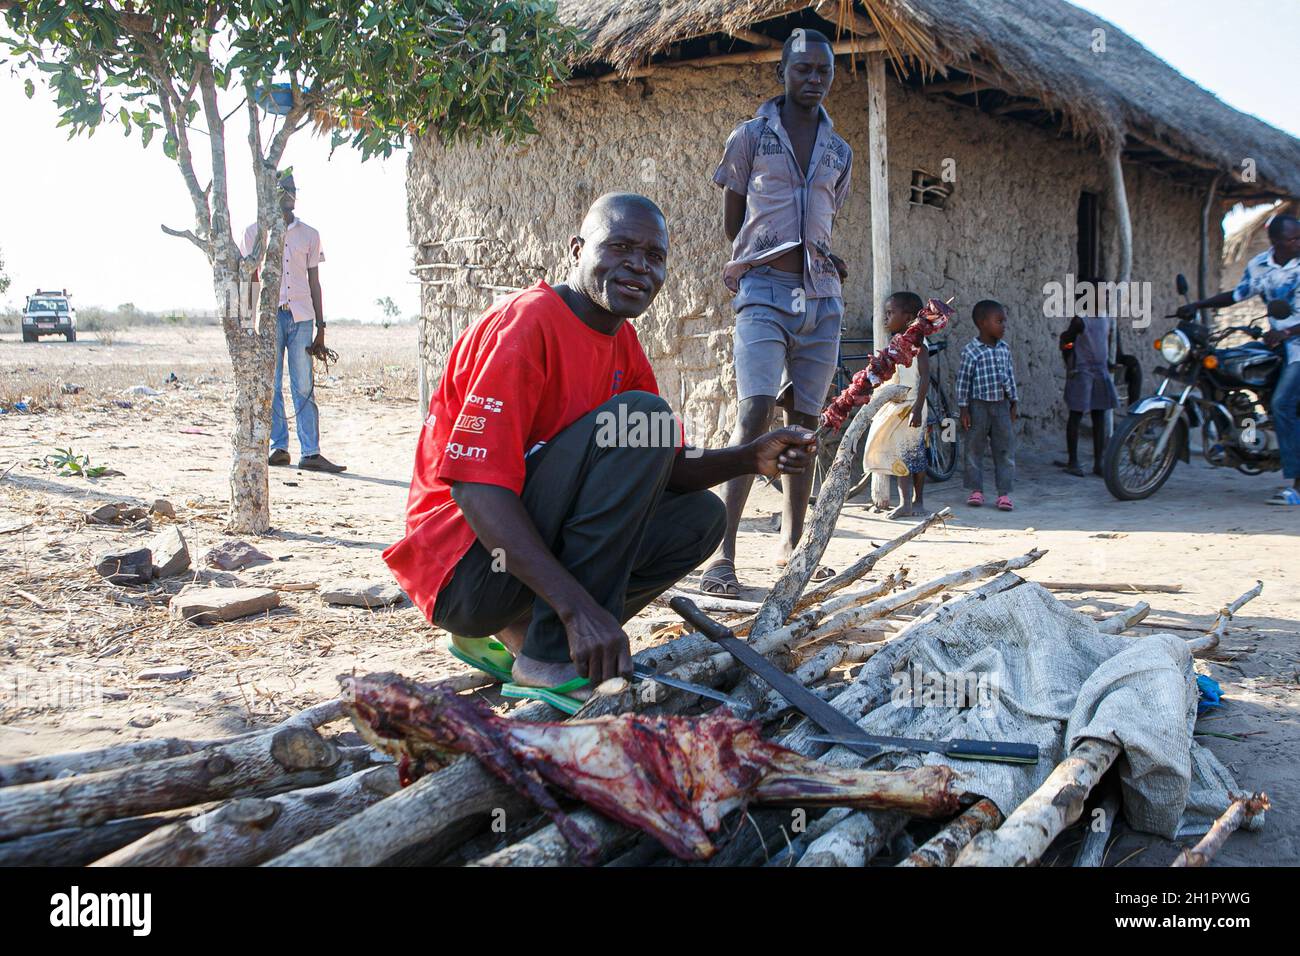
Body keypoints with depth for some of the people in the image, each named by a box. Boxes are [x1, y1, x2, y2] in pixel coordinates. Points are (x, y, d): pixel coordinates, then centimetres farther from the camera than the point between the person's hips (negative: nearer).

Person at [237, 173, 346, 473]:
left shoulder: (309, 235, 14)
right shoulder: (255, 232, 9)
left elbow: (314, 282, 13)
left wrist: (321, 329, 8)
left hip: (301, 316, 1)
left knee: (305, 387, -4)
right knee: (270, 386, 0)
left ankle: (310, 453, -6)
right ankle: (278, 447, 6)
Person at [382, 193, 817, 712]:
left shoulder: (621, 342, 11)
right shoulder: (529, 321, -17)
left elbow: (664, 469, 11)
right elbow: (475, 484, -25)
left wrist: (749, 458, -10)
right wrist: (579, 607, -32)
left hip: (530, 545, 9)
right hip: (462, 572, -9)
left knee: (700, 516, 7)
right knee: (637, 417, -21)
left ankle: (514, 632, 3)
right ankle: (549, 659, -19)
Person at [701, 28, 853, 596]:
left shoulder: (839, 153, 17)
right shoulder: (750, 137, 6)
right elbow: (732, 224, 9)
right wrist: (772, 258, 0)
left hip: (822, 298, 5)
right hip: (766, 291, -4)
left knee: (805, 422, 5)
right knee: (754, 413, -18)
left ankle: (791, 547, 14)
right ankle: (723, 555, -20)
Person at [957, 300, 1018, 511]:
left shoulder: (1004, 349, 7)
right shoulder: (971, 351, -10)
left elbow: (1010, 376, 14)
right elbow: (962, 381, -8)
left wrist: (1013, 404, 13)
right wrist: (964, 409, -10)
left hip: (1001, 405, 5)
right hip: (979, 405, -5)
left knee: (1005, 448, 2)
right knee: (975, 448, 3)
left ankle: (1004, 492, 7)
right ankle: (976, 490, 13)